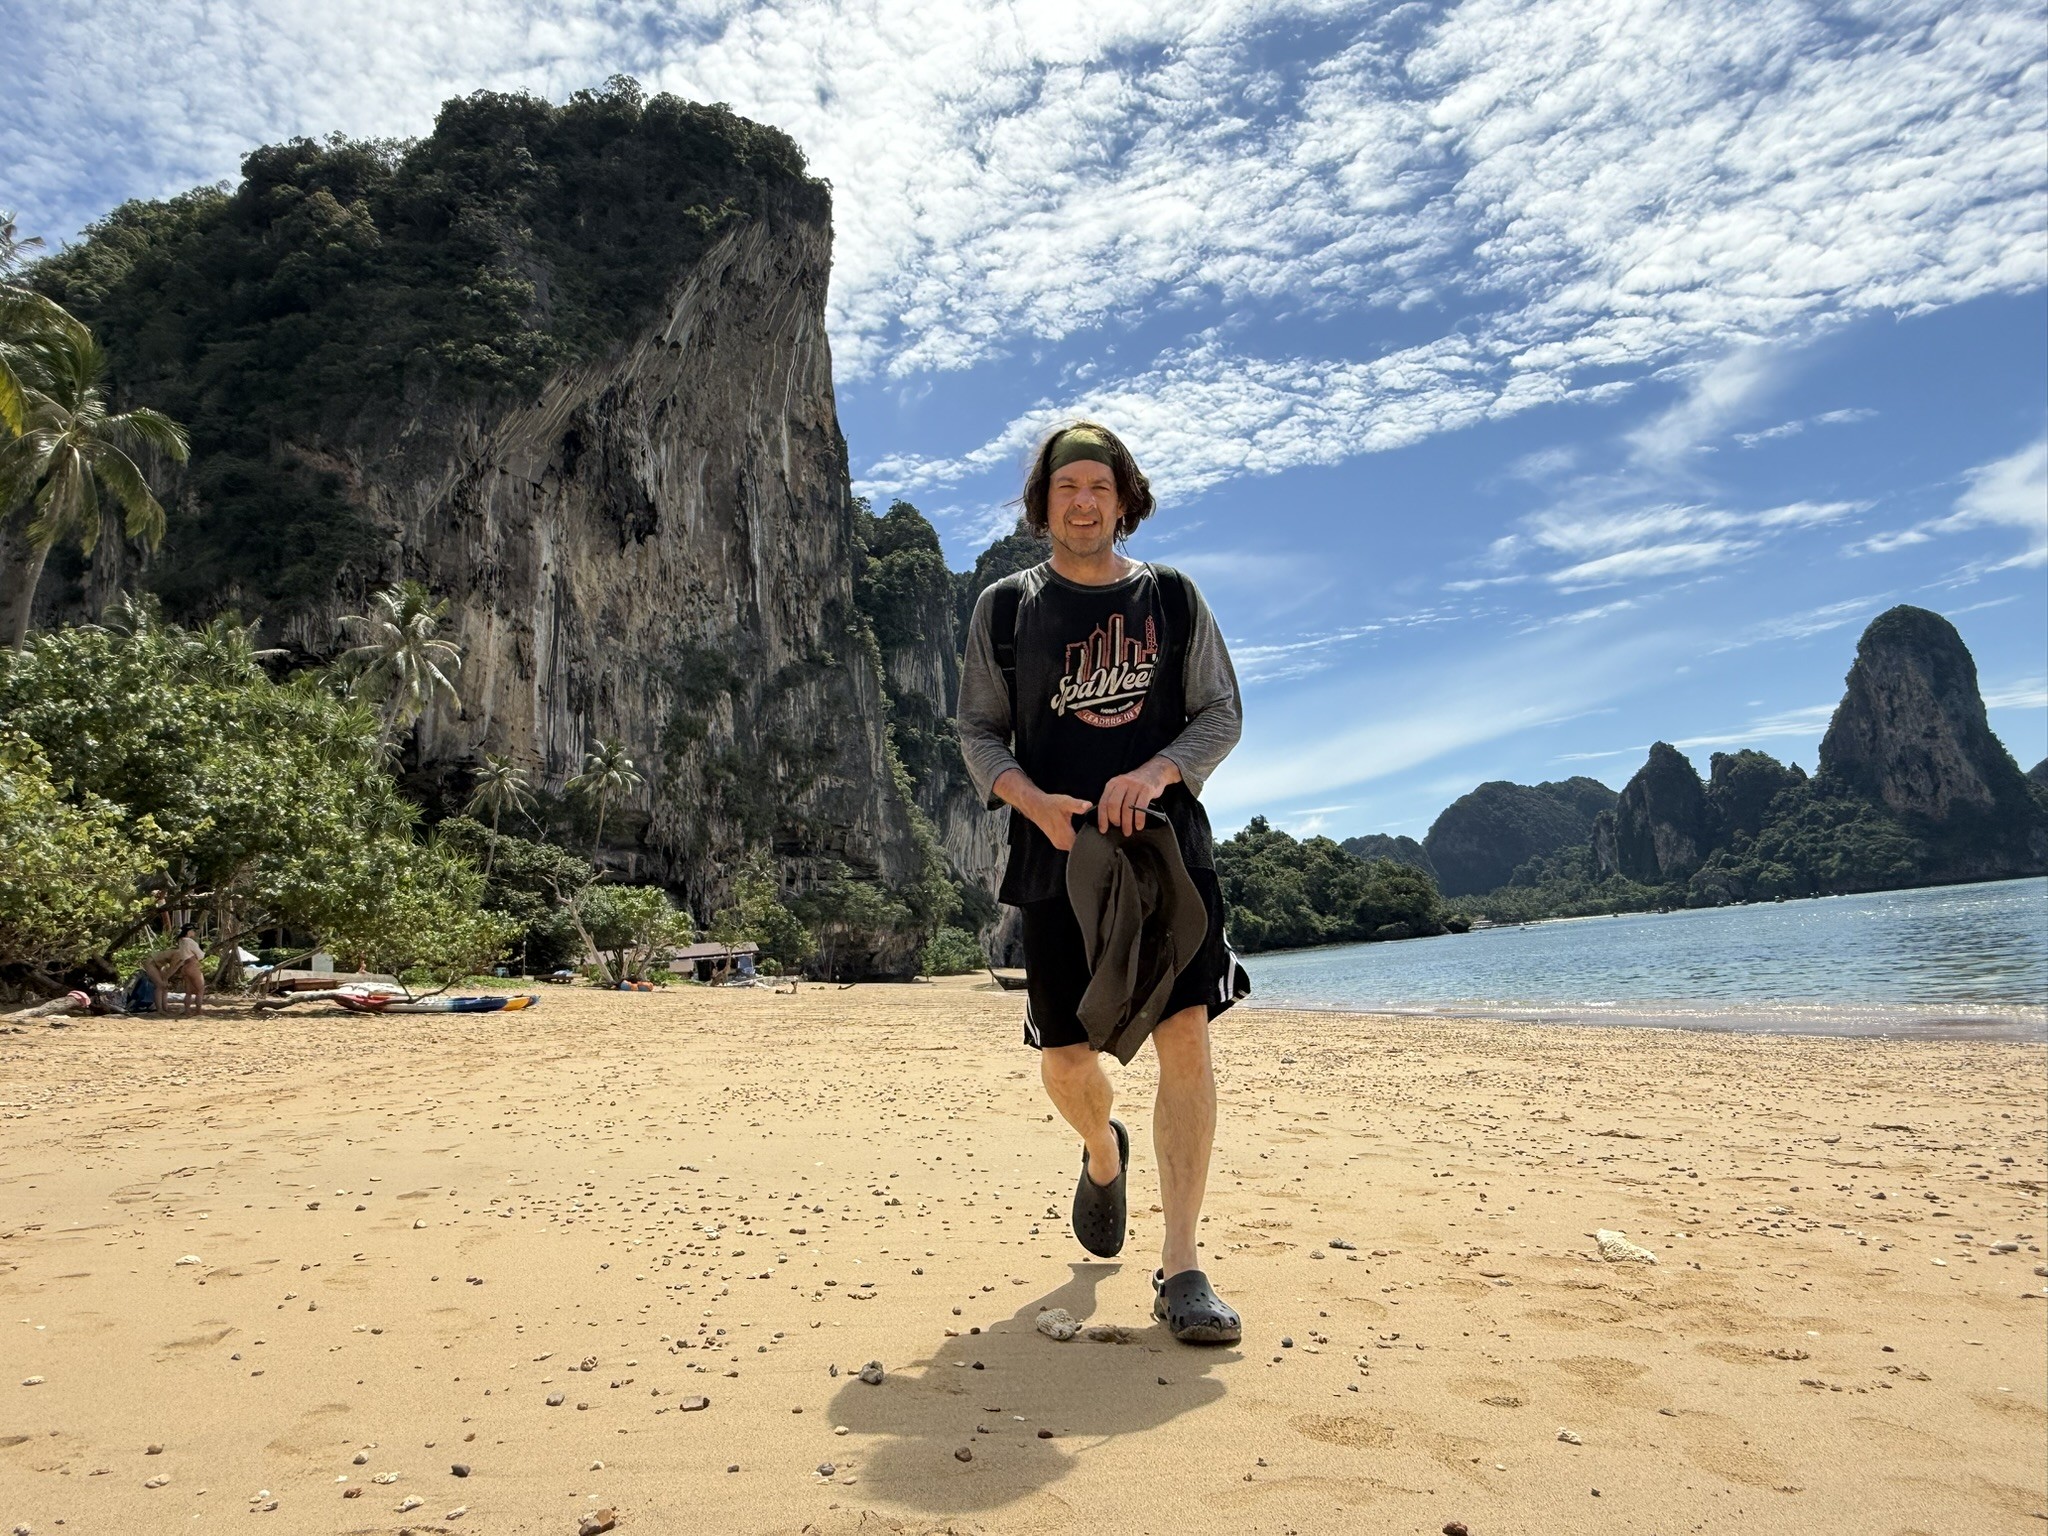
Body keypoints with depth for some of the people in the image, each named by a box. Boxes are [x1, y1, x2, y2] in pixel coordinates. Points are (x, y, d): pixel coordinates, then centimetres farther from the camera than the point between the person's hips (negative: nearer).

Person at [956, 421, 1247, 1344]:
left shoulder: (1173, 599, 9)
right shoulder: (1004, 609, 9)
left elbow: (1222, 713, 7)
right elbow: (978, 733, 8)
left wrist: (1155, 773, -13)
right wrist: (1035, 801, -11)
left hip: (1168, 847, 0)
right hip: (1058, 855, 1)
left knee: (1184, 1038, -12)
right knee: (1064, 1056, 4)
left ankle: (1181, 1267, -2)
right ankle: (1103, 1156, 40)